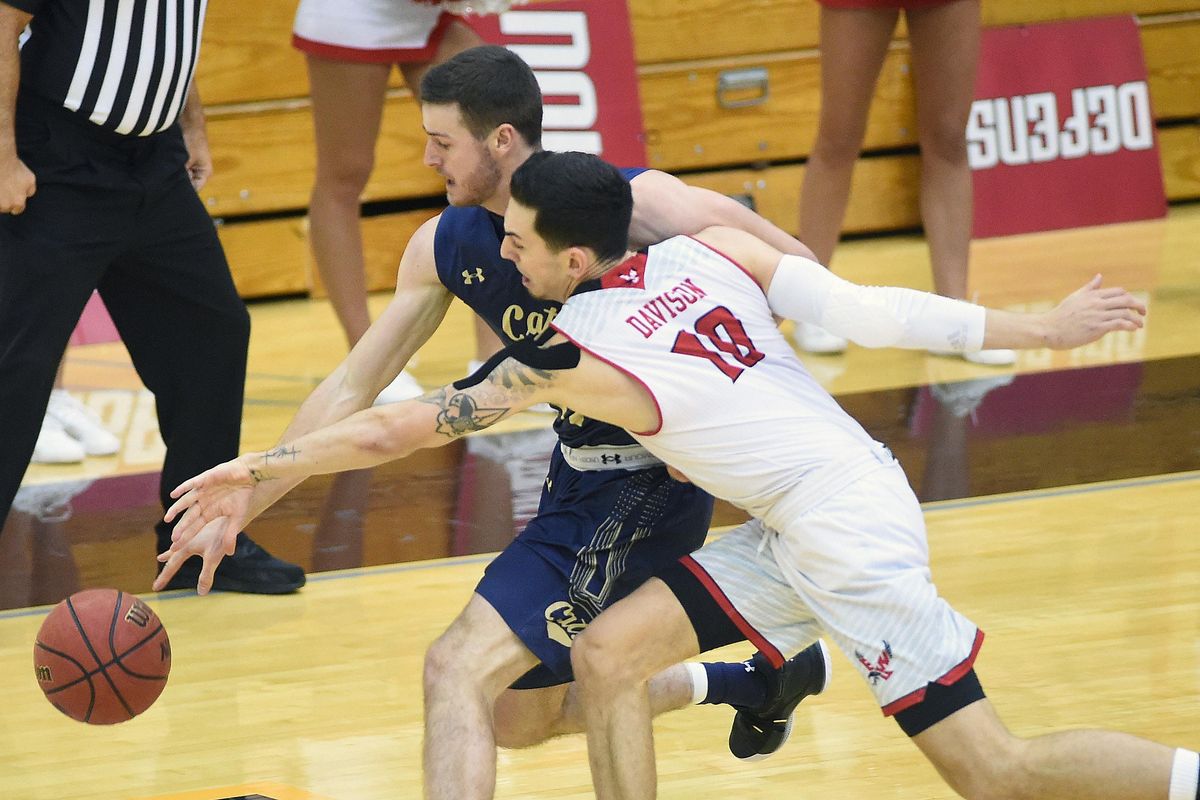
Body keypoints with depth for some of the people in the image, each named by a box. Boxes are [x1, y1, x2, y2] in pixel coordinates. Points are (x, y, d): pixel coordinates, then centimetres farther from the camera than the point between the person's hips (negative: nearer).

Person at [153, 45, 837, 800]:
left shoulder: (635, 206, -21)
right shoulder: (444, 246, -1)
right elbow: (353, 388, 7)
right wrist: (244, 501, 4)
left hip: (648, 485, -8)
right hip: (579, 477, 9)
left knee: (459, 670, -18)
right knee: (522, 716, 20)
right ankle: (750, 682, 38)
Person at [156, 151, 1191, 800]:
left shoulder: (569, 357, -14)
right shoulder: (709, 250, 0)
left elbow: (394, 429, -8)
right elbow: (866, 311, -7)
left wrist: (254, 472, 2)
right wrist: (1039, 328, -3)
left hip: (853, 535, -9)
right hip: (796, 536, 9)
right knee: (609, 653, 4)